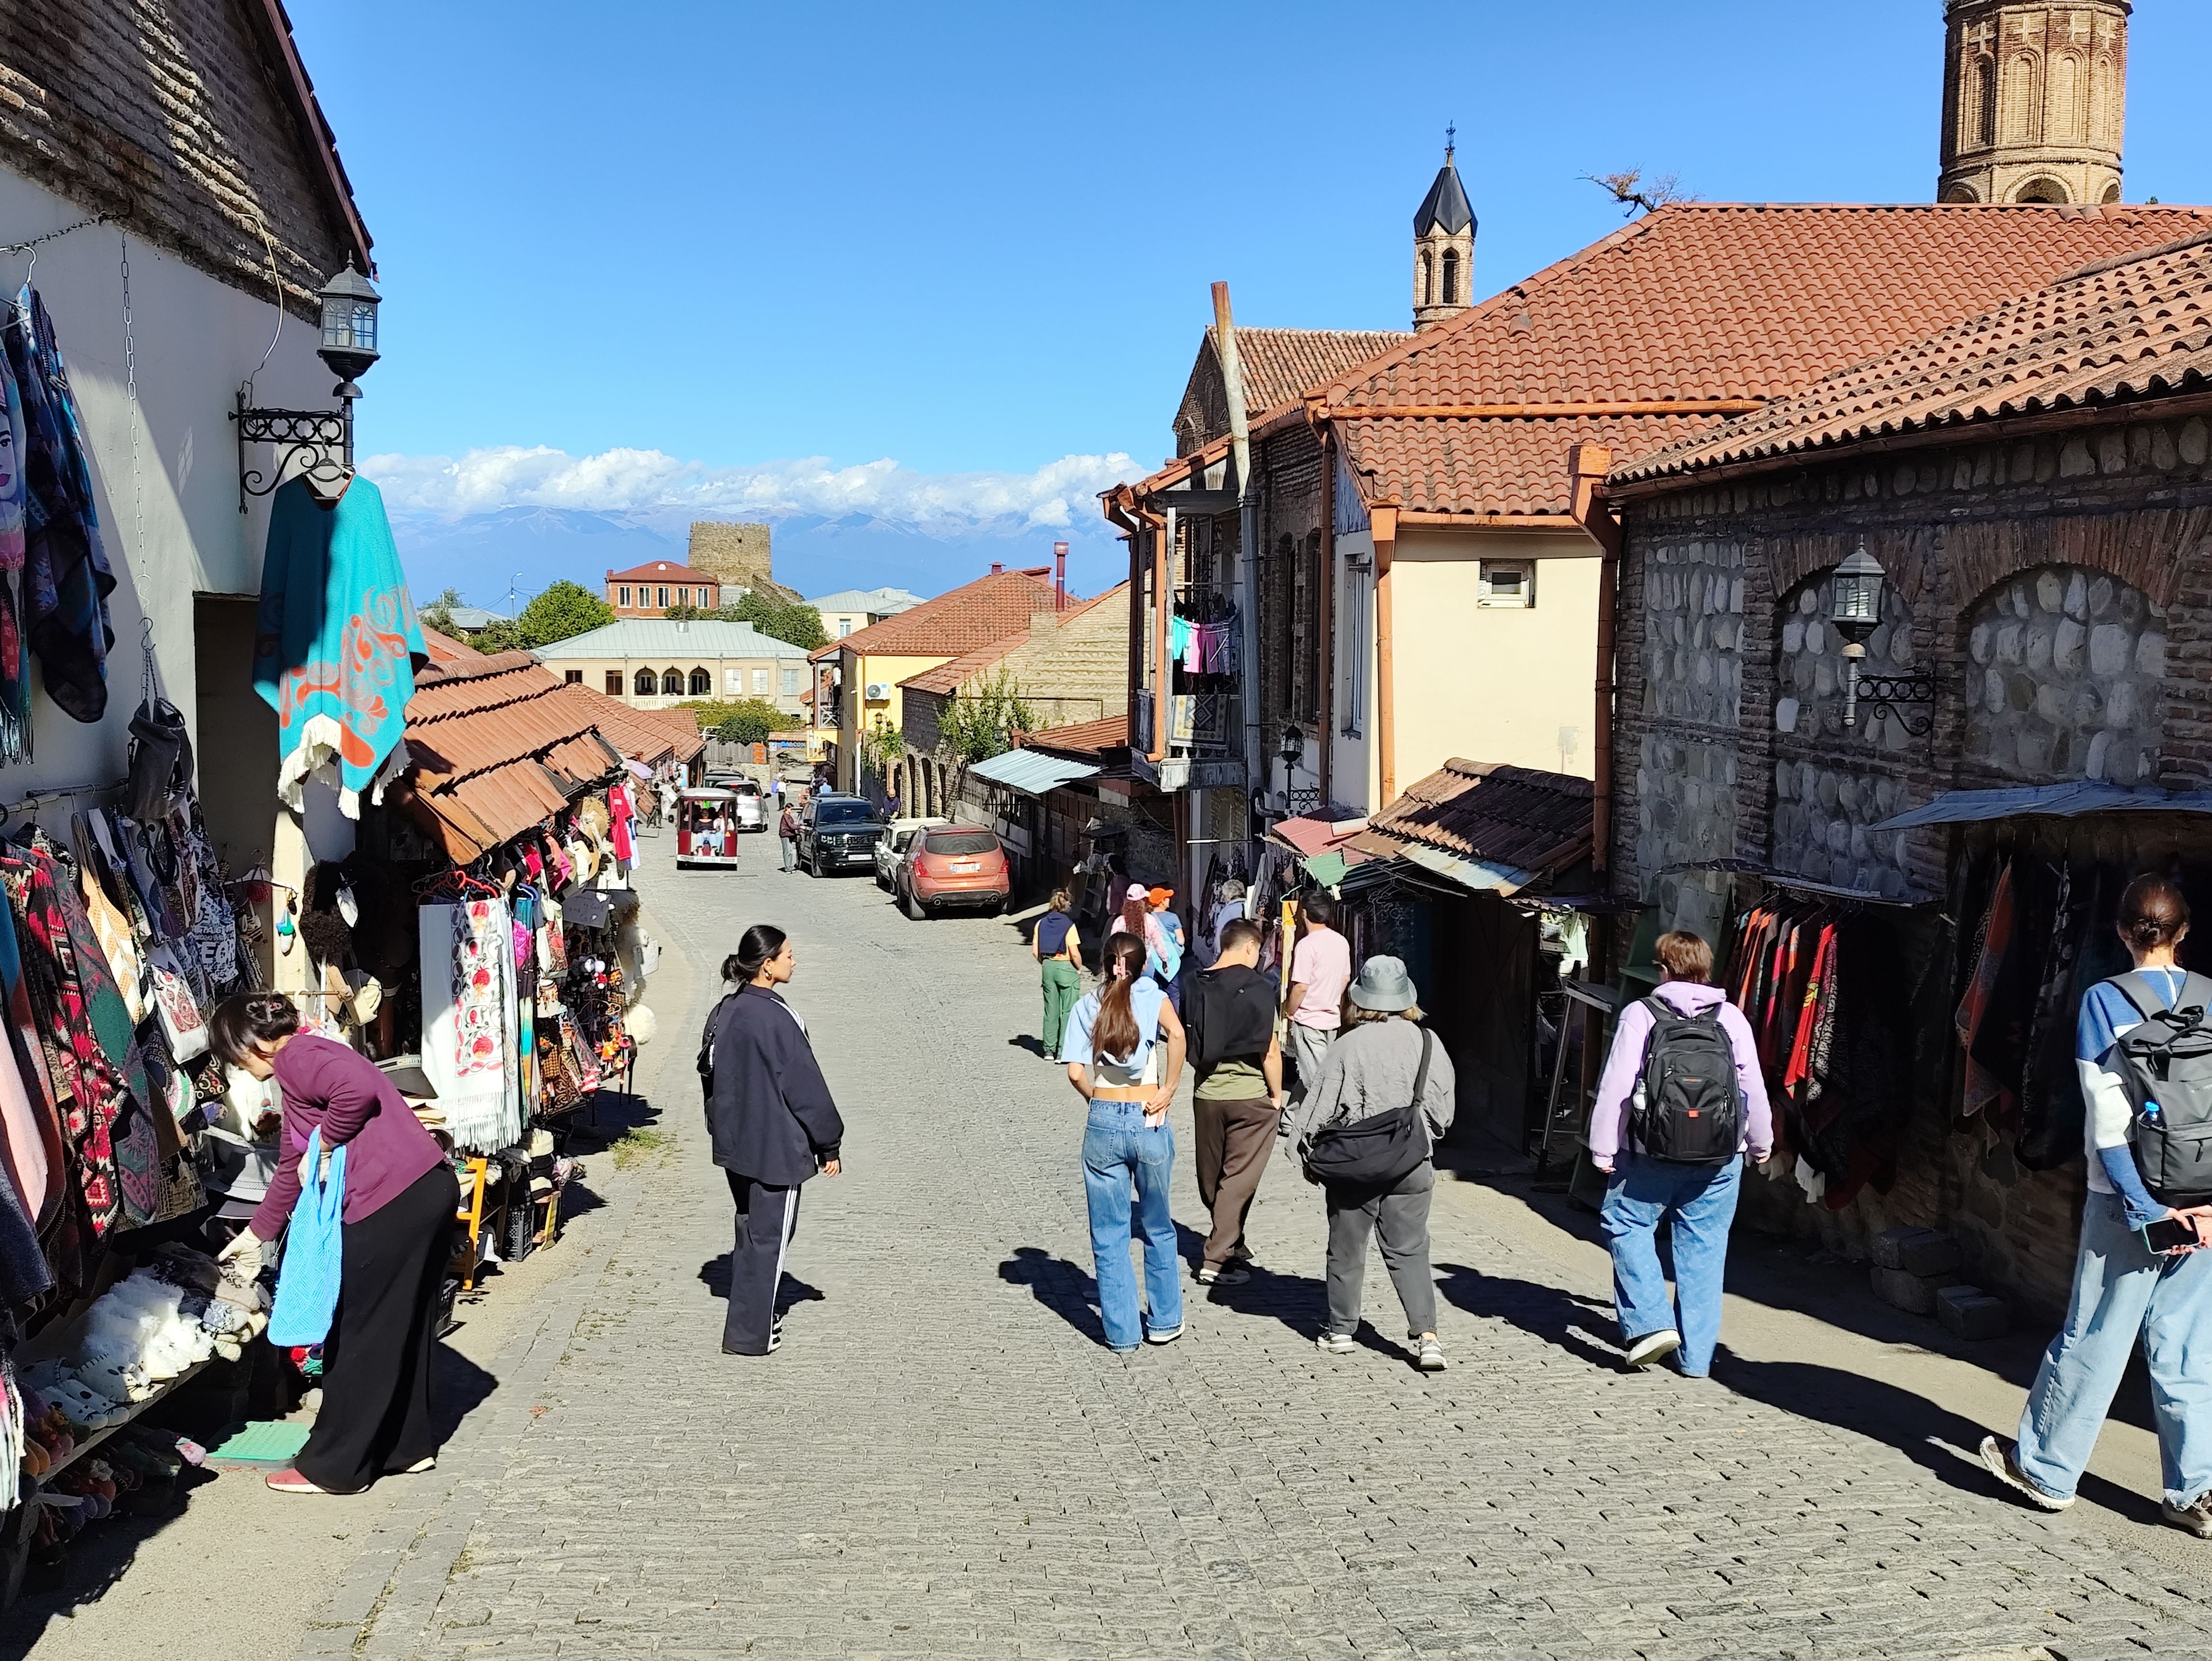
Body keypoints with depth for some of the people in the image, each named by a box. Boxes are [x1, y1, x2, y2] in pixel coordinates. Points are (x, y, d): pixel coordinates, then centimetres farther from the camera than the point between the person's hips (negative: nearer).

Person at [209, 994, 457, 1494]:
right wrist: (257, 1234, 40)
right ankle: (409, 1444, 32)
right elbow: (292, 1167, 33)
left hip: (393, 1203, -10)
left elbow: (358, 1089, -27)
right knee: (401, 1327, 20)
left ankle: (335, 1467, 14)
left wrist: (324, 1144, -11)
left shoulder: (297, 1056, -6)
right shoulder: (299, 1074, 25)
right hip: (429, 1190, 10)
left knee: (357, 1336, 3)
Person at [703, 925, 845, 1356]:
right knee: (768, 1238, 2)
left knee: (751, 1228, 21)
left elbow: (710, 1071, 13)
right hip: (776, 1148, -8)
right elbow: (806, 1087, -17)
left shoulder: (725, 1012, 3)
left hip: (735, 1143, 8)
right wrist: (829, 1145, -8)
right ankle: (749, 1335, 8)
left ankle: (751, 1318, 32)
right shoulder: (776, 1018, -21)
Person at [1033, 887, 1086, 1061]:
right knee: (1069, 1011, 2)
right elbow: (1075, 953, -16)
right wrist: (1080, 969, -1)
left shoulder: (1041, 924, 1)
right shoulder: (1069, 925, -13)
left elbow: (1035, 951, 1)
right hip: (1066, 968, -5)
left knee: (1051, 1010, 14)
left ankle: (1049, 1050, 19)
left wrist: (1045, 964, 15)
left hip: (1048, 967, 5)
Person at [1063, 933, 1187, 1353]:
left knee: (1109, 1235, 10)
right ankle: (1164, 1322, 26)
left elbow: (1075, 1072, -3)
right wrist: (1168, 1091, -13)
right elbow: (1176, 1034, -21)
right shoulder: (1149, 993, -2)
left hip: (1103, 1124, 1)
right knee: (1158, 1228, 17)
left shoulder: (1087, 1007, 5)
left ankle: (1121, 1333, 13)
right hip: (1149, 1123, -1)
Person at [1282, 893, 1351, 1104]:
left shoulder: (1306, 945, -19)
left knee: (1314, 1078, -2)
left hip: (1308, 1020, -8)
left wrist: (1289, 1012, -6)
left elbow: (1300, 987, -20)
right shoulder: (1341, 942, 4)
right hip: (1333, 1018, 8)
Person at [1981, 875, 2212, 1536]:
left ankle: (2045, 1469, 19)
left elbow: (2109, 1120, -13)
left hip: (2131, 1201, -3)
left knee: (2092, 1340, 7)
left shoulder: (2105, 1001, -8)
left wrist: (2150, 1209, -10)